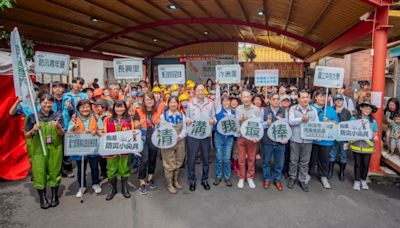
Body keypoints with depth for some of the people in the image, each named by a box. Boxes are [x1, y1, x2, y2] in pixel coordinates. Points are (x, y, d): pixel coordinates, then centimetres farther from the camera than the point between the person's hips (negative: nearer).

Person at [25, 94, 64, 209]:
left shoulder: (58, 116, 1)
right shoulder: (33, 117, -1)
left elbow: (61, 133, -3)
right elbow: (27, 135, 4)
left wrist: (57, 126, -22)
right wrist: (33, 130, -17)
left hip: (55, 149, 1)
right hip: (38, 149, 0)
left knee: (55, 171, 8)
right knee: (39, 172, 2)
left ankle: (54, 196, 25)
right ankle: (42, 198, 18)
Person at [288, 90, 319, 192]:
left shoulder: (313, 110, 5)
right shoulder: (293, 109, -3)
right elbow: (291, 121, -16)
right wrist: (302, 119, -28)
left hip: (308, 140, 2)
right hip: (295, 139, -2)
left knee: (305, 162, 11)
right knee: (293, 161, 10)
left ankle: (302, 180, 24)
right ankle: (292, 178, 27)